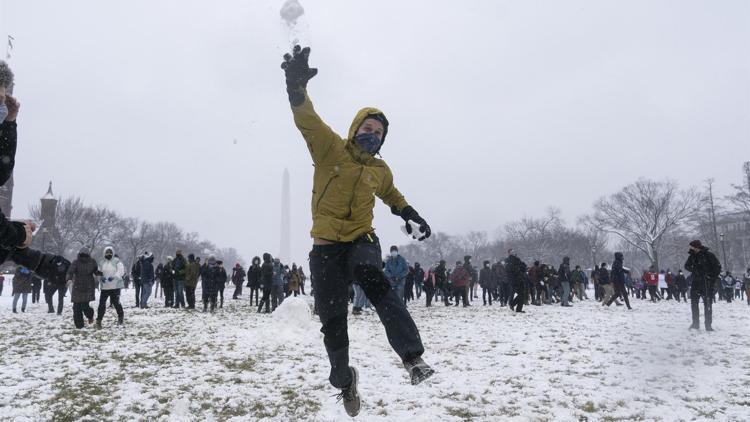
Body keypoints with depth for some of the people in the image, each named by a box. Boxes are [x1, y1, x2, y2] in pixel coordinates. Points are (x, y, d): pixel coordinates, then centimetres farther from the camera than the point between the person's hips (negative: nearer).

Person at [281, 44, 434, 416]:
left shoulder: (380, 171, 12)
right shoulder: (330, 148, 0)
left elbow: (392, 196, 33)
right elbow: (307, 119, -15)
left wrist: (411, 216, 19)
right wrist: (297, 85, -31)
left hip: (362, 239, 1)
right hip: (327, 245, -1)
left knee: (374, 281, -34)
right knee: (332, 321, 1)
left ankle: (412, 357, -36)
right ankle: (344, 380, 26)